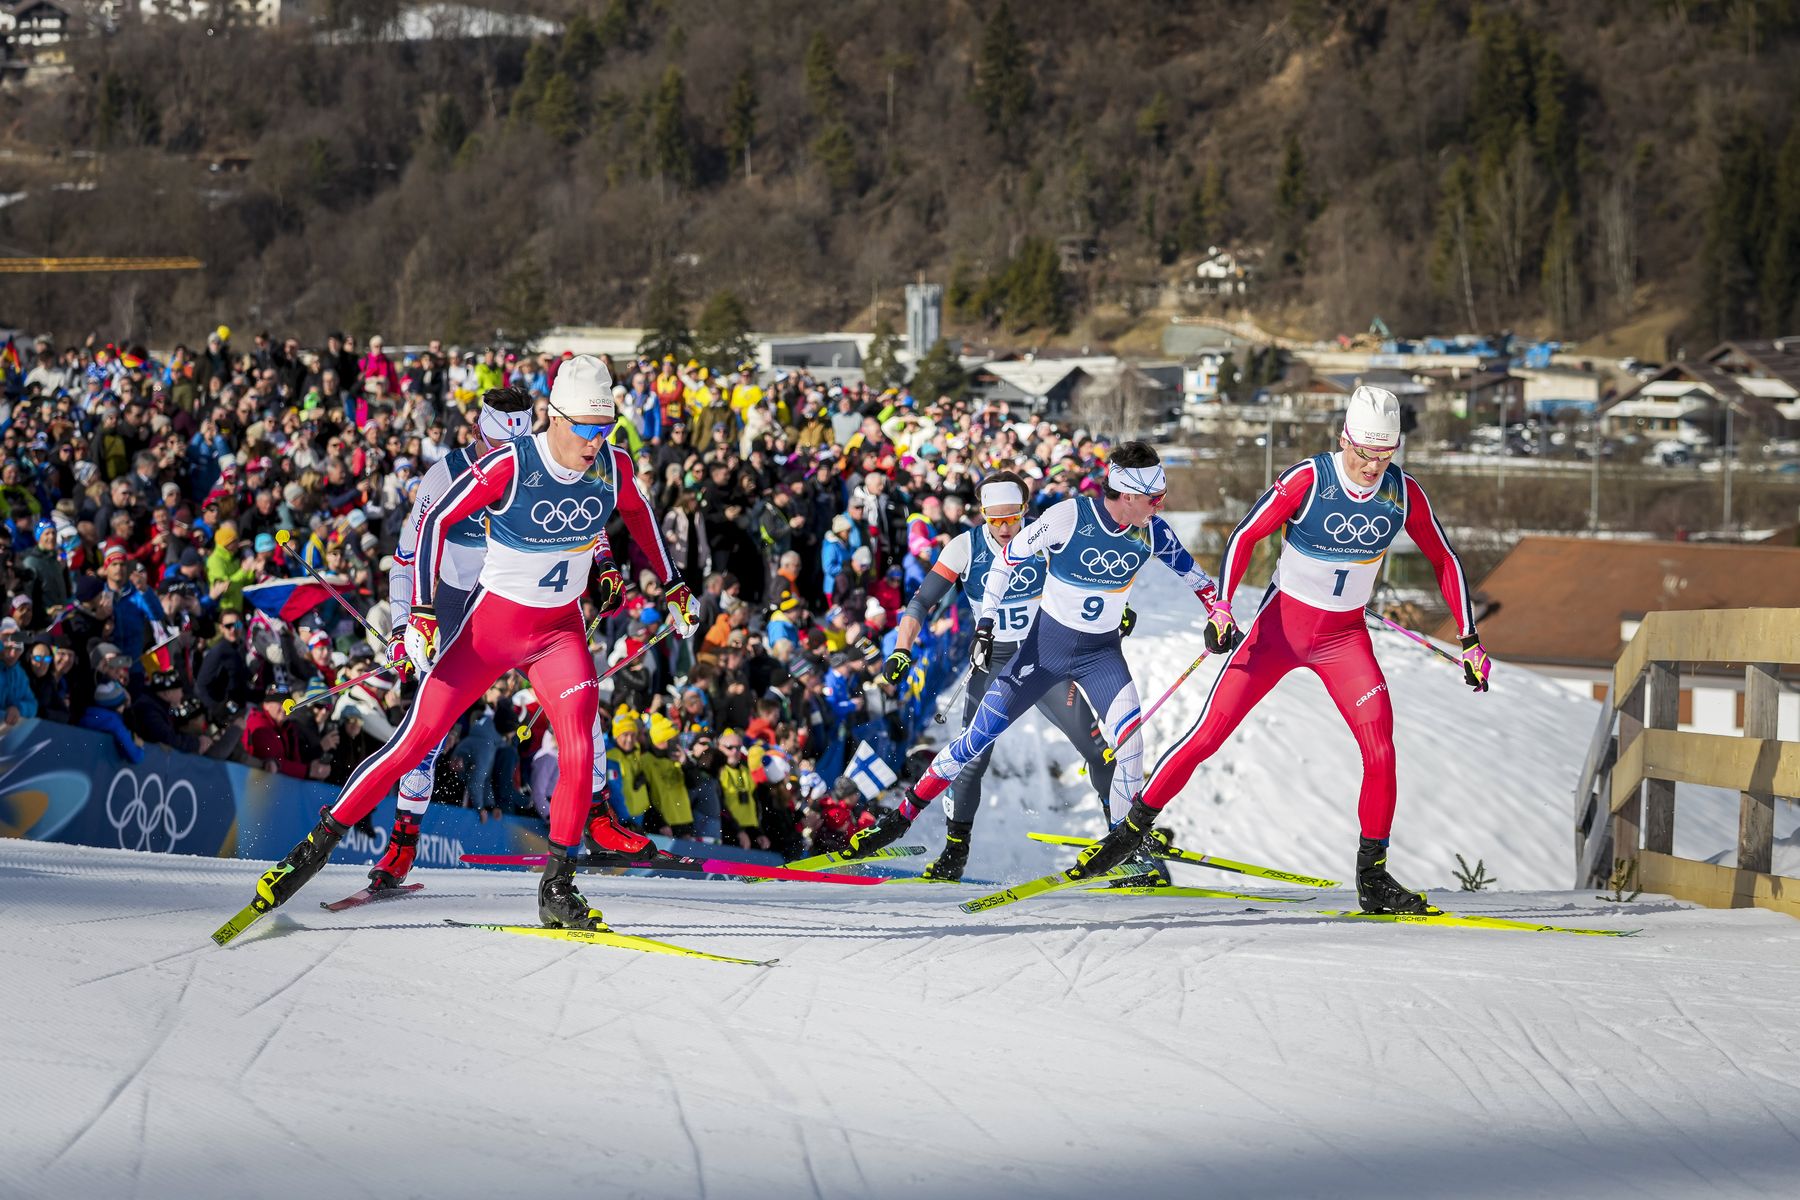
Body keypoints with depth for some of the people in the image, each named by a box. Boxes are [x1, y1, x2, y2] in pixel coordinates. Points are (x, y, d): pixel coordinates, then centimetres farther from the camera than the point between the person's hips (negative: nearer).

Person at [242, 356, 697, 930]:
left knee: (578, 751, -16)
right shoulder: (509, 466, -22)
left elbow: (639, 514, 15)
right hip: (493, 621, -3)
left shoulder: (614, 468, -9)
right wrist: (422, 613, -17)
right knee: (418, 738, -7)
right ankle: (319, 842, 4)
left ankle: (558, 888, -4)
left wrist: (675, 586, 19)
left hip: (561, 629, 3)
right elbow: (435, 519, -14)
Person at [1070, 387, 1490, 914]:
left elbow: (1444, 561, 3)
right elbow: (1244, 537, -14)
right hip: (1280, 626, -2)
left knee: (1380, 748, -15)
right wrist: (1221, 609, -25)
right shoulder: (1307, 480, -20)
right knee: (1207, 735, -5)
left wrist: (1470, 641, 2)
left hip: (1344, 637, 2)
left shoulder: (1404, 493, -10)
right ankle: (1134, 827, 14)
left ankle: (1372, 877, -4)